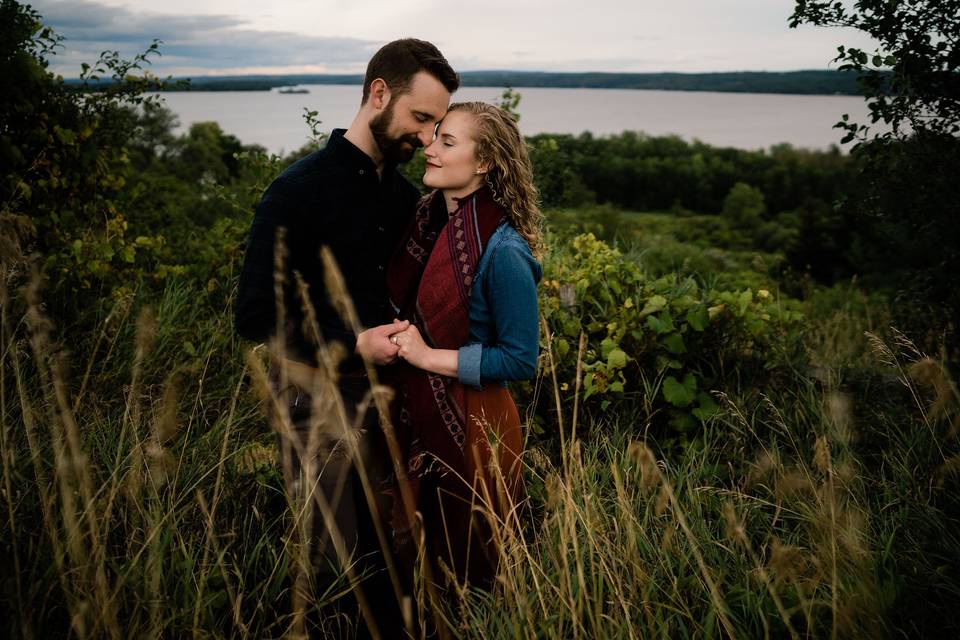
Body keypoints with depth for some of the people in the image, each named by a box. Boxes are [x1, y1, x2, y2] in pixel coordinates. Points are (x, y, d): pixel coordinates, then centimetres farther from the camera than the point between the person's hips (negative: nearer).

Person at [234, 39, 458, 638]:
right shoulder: (299, 189, -13)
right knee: (333, 560, 7)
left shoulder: (406, 194, 6)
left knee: (385, 550, 16)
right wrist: (353, 344, -20)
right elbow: (255, 314, -14)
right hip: (319, 397, -5)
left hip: (383, 387, 6)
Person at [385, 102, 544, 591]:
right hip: (415, 414, 7)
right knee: (416, 560, 26)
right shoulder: (426, 220, 0)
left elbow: (521, 361, -20)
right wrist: (398, 341, 0)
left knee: (467, 572, 15)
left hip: (469, 426, -7)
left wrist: (429, 357, -20)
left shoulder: (503, 253, -22)